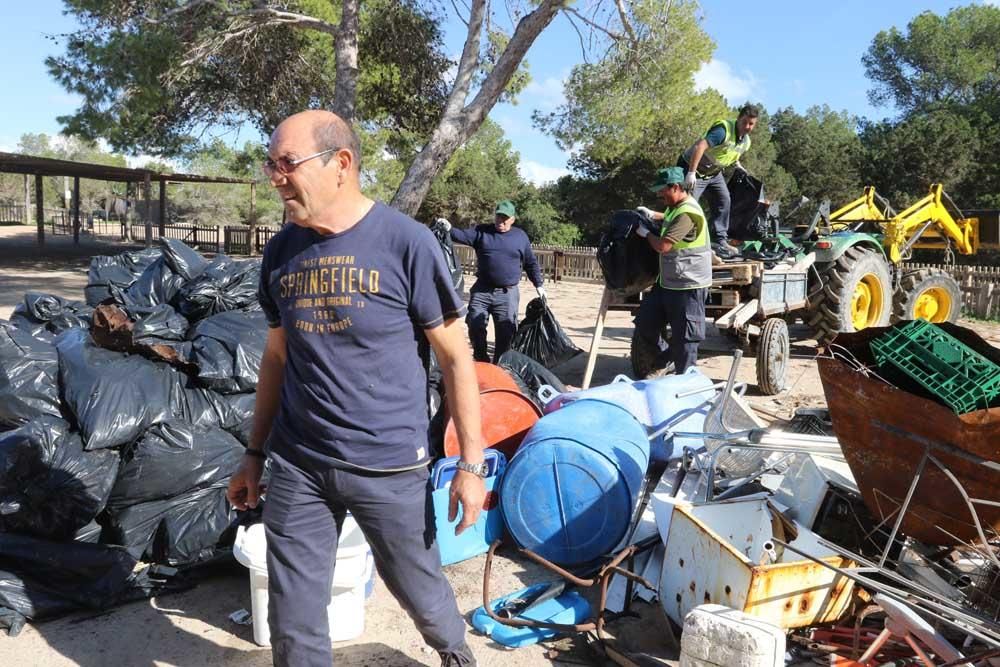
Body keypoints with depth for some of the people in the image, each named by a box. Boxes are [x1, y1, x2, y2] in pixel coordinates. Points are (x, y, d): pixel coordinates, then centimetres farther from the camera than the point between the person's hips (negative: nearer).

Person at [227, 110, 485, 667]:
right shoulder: (281, 252, 2)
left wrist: (472, 464, -10)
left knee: (420, 590, 17)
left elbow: (456, 356, -9)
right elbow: (277, 358, 12)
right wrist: (255, 454, 14)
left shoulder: (406, 242, -13)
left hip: (390, 467, -4)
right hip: (296, 465, 4)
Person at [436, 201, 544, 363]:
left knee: (505, 333, 1)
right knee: (475, 326, 0)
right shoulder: (481, 231, 7)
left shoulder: (520, 236, 7)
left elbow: (531, 263, 12)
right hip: (481, 290, 1)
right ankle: (481, 360, 18)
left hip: (507, 294, -1)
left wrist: (538, 285, 9)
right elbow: (463, 236, -6)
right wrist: (449, 229, -27)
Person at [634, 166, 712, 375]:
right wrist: (652, 215, 20)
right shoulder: (676, 208, 11)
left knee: (684, 338, 0)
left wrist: (645, 233, -7)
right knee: (644, 323, 14)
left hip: (688, 285, -10)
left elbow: (663, 246, -25)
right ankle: (666, 356, 32)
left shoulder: (687, 213, -21)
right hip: (668, 282, 10)